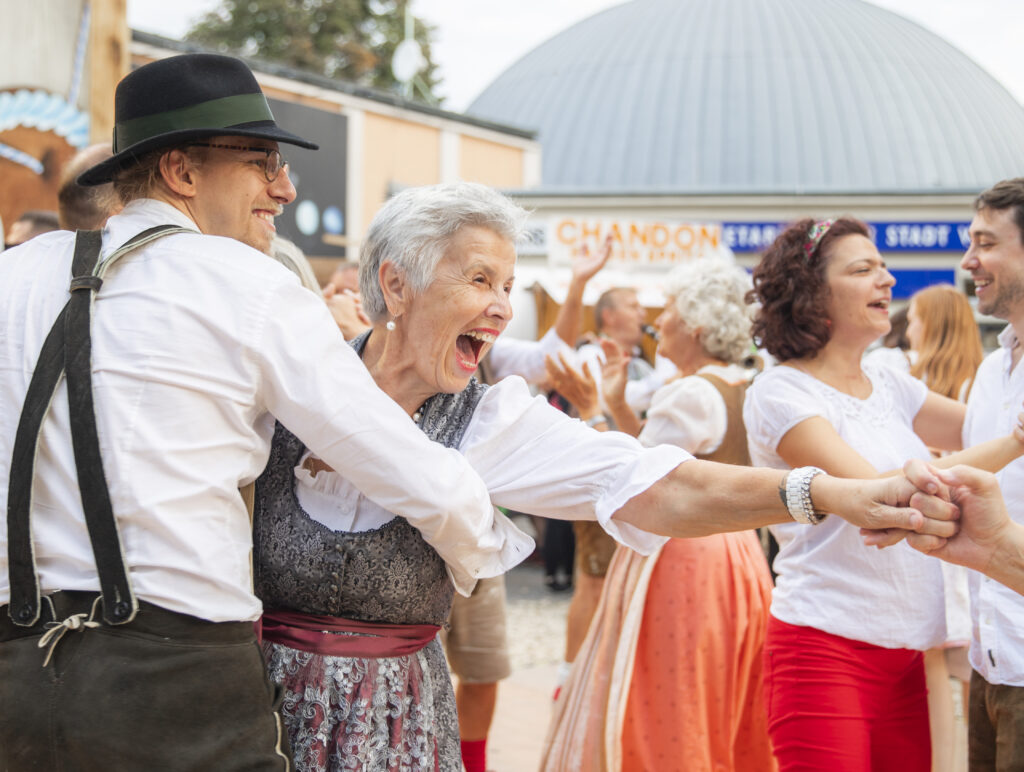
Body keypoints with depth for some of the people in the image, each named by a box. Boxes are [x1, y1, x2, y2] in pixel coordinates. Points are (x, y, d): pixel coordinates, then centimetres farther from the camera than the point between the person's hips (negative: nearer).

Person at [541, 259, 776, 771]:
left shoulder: (691, 395, -17)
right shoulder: (746, 391, 11)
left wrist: (589, 411, -10)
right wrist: (617, 405, 15)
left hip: (681, 566, -9)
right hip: (736, 555, 9)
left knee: (661, 726, -1)